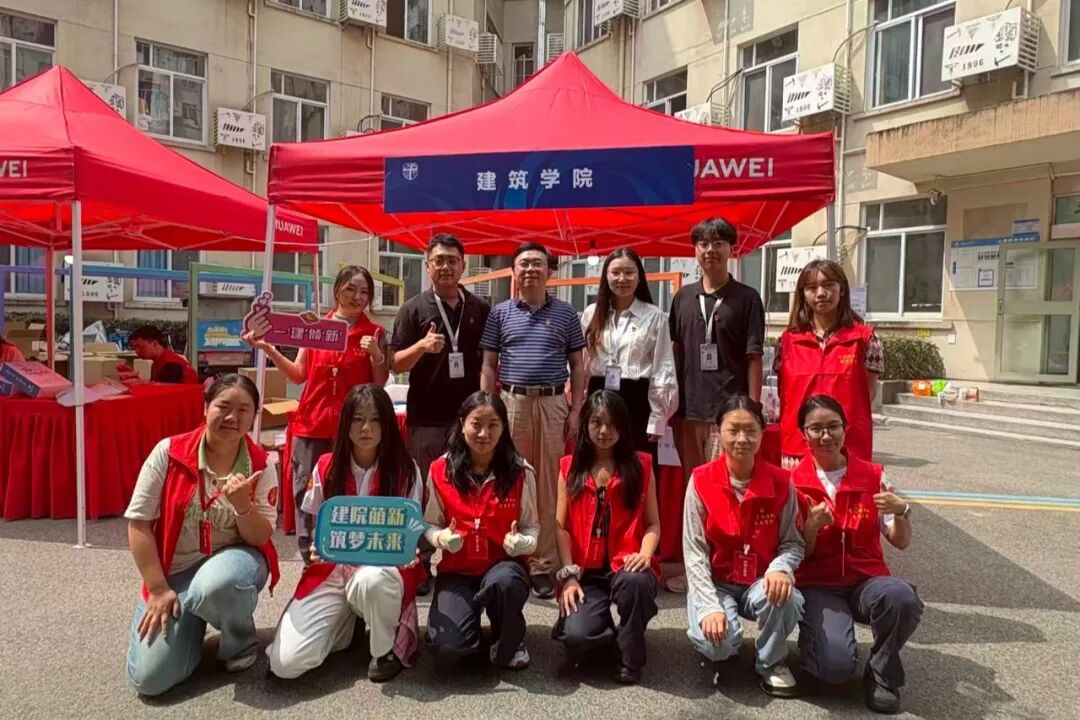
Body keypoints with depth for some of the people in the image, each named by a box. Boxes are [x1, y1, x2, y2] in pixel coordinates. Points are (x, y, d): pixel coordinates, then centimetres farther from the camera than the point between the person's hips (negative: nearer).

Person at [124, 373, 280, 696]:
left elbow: (260, 539, -8)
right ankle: (192, 623, 19)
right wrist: (158, 589, -8)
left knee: (215, 585, -39)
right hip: (175, 571, 1)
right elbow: (138, 522, -6)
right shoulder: (169, 452, -10)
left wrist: (242, 504, -30)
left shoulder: (261, 466, -8)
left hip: (234, 558, -1)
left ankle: (241, 641, -4)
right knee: (149, 678, -14)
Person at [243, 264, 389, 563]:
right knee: (306, 493, 5)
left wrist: (376, 355, -12)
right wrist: (268, 349, -3)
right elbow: (299, 375, 7)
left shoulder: (374, 334, 5)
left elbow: (380, 384, 4)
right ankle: (311, 562, 17)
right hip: (312, 424, 2)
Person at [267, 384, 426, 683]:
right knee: (285, 663, -18)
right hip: (331, 568, 2)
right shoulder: (326, 467, 1)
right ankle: (344, 622, 15)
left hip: (384, 566, -2)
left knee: (370, 581, -42)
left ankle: (385, 648, -8)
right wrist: (314, 548, -13)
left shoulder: (405, 470, -4)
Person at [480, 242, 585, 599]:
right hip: (511, 401, 0)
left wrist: (576, 411, 1)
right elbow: (488, 366, 7)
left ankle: (543, 564, 9)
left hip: (553, 403, 0)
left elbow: (578, 366, 10)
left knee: (549, 484, 2)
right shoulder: (500, 313, 8)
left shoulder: (566, 313, 8)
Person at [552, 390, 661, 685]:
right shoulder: (570, 467, 8)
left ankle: (630, 657, -7)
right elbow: (561, 526, 4)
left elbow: (653, 522, 3)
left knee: (636, 582, -38)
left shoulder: (640, 465, 6)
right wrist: (569, 574, -7)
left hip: (624, 565, 0)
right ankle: (611, 633, 15)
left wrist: (645, 554, -17)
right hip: (585, 572, 1)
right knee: (577, 637, -25)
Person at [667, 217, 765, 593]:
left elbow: (754, 358, -2)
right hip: (688, 408, 4)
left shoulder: (746, 298, 0)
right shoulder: (683, 297, 11)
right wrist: (671, 402, 9)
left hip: (728, 409, -4)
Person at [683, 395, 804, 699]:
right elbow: (694, 552, -11)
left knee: (786, 599, -32)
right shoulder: (701, 481, -11)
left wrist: (781, 568, -28)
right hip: (715, 582, -1)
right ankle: (722, 652, 14)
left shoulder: (780, 482, -6)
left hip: (761, 582, 1)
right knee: (716, 641, -28)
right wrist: (710, 606, -21)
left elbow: (793, 542, -4)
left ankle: (771, 662, 1)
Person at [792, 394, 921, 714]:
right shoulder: (794, 482, -4)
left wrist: (901, 512, -20)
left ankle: (881, 674, -4)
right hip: (817, 585, -2)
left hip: (866, 579, 2)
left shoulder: (873, 475, 1)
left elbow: (901, 542, 1)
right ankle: (817, 637, 11)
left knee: (902, 598, -34)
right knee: (836, 665, -29)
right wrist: (812, 527, -23)